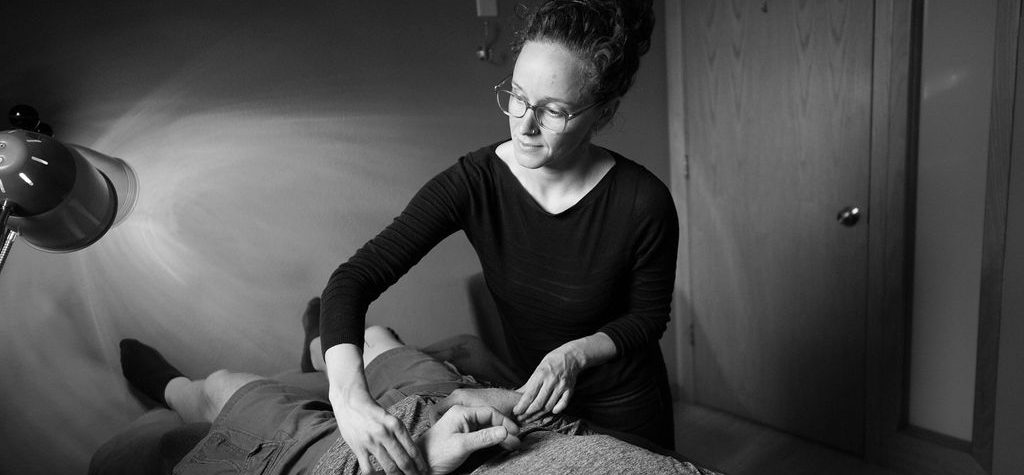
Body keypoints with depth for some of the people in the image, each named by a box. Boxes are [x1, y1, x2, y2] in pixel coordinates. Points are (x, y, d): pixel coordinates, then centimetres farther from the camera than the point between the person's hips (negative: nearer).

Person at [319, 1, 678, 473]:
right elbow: (352, 278, -28)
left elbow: (648, 318, -9)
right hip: (526, 399, 2)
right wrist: (348, 392, -44)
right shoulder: (473, 183, -23)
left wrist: (578, 352, -27)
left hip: (624, 411, -1)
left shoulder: (643, 203, -26)